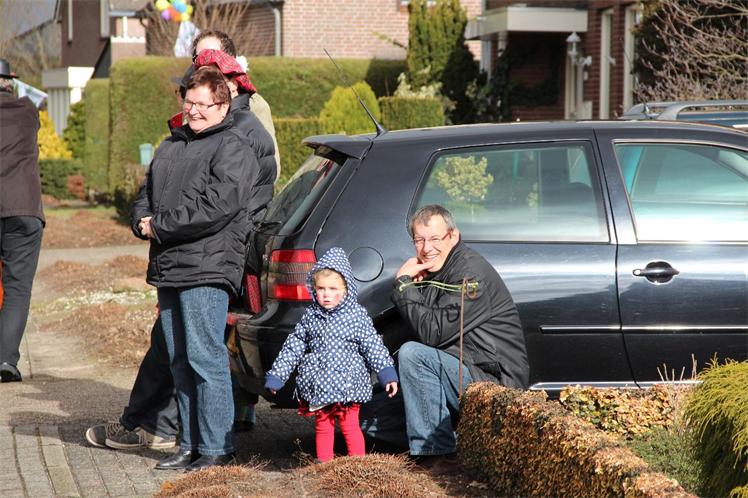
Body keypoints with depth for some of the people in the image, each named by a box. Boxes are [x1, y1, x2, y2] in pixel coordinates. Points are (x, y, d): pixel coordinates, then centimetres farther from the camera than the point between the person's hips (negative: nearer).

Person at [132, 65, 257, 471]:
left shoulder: (232, 151, -7)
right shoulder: (171, 146, 20)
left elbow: (213, 208, -18)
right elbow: (145, 195, 24)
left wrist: (159, 226, -13)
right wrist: (143, 222, 0)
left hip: (206, 271, -8)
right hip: (167, 269, 9)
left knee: (205, 358, -9)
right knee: (180, 362, 12)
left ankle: (217, 448, -5)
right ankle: (191, 445, 19)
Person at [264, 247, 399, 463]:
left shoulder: (356, 314, -5)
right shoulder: (310, 315, 4)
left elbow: (373, 346, -2)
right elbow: (293, 346, 10)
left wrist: (387, 373, -8)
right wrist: (276, 375, 9)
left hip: (348, 382, -3)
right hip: (318, 384, 3)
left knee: (350, 425, -1)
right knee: (323, 426, 10)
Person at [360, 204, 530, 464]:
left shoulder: (471, 272, -17)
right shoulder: (431, 272, 12)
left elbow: (432, 333, -24)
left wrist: (404, 284, -16)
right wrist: (407, 282, -4)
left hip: (494, 381, -9)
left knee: (413, 354, -30)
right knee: (369, 415, 8)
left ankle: (435, 449, -24)